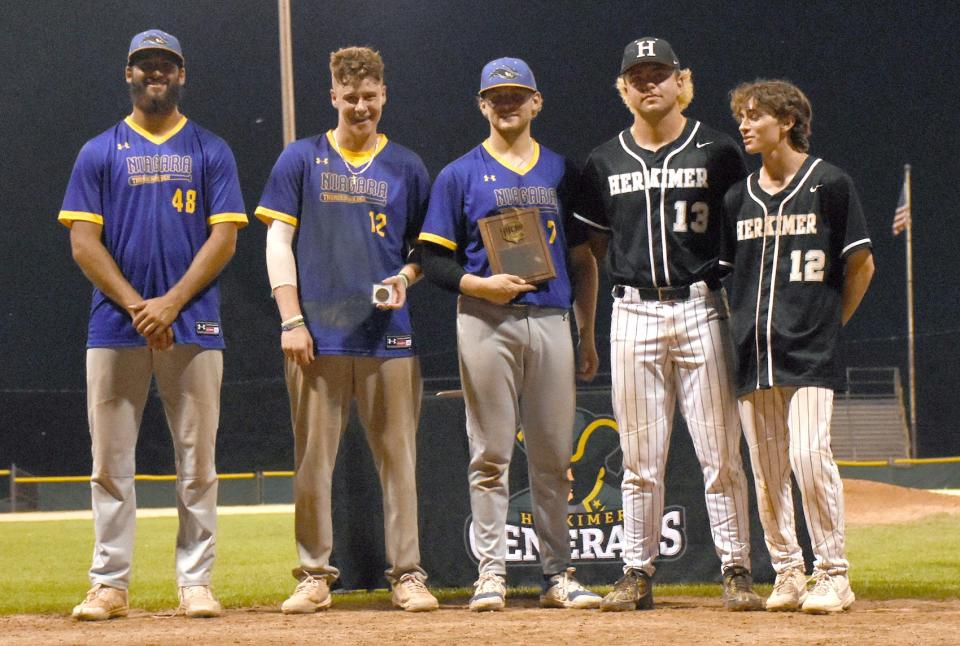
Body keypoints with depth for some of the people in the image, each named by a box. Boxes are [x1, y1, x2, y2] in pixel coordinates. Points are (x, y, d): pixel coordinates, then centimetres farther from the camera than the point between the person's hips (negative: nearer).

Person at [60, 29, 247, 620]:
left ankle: (196, 582, 4)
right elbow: (83, 240, 2)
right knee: (111, 460, 0)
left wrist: (172, 302, -11)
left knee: (197, 460, 0)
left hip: (194, 325, 0)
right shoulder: (100, 152, 10)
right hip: (115, 327, 0)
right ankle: (110, 584, 4)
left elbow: (224, 238, 1)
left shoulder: (211, 151, 10)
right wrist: (135, 305, -10)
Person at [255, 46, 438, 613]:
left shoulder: (407, 168, 11)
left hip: (389, 335, 1)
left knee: (399, 459, -1)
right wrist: (291, 320, -5)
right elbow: (279, 240, 4)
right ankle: (316, 576, 6)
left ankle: (408, 574, 3)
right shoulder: (301, 160, 7)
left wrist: (405, 278, -6)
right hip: (319, 336, -1)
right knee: (313, 460, 0)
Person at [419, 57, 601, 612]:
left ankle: (558, 575, 8)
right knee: (491, 454, -2)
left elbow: (582, 260, 15)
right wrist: (479, 284, -16)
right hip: (486, 323, -2)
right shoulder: (460, 176, 5)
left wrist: (588, 337, 10)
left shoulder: (561, 172, 13)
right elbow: (434, 258, 2)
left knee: (554, 456, 3)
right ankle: (492, 571, 2)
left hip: (551, 321, 2)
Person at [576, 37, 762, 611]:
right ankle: (638, 574, 9)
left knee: (721, 453, -3)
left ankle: (737, 570, 1)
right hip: (634, 313, 2)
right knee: (640, 458, 5)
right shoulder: (605, 163, 11)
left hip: (702, 310, -2)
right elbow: (590, 251, 18)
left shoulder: (717, 152, 3)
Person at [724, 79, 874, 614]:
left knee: (809, 458, -15)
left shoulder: (830, 184, 0)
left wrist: (831, 322, 4)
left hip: (811, 351, -5)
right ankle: (788, 574, 13)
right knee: (767, 470, 5)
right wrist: (746, 326, 10)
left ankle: (833, 575, -7)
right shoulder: (741, 197, 14)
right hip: (753, 352, 5)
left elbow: (861, 263, 3)